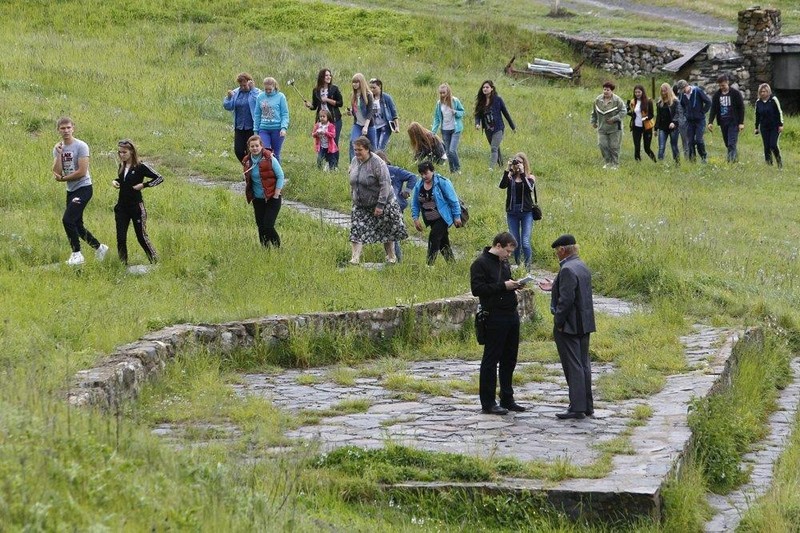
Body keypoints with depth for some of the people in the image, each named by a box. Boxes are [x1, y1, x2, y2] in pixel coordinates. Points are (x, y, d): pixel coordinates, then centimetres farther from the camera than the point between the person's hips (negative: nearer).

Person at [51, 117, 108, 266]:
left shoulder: (81, 146, -11)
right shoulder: (58, 148, 7)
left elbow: (82, 172, -17)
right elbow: (57, 172, -3)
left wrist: (62, 178, -9)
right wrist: (59, 153, -11)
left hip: (83, 188, -8)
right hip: (71, 190, 8)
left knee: (67, 219, -18)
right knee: (76, 225, 12)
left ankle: (76, 254, -8)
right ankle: (99, 247, 28)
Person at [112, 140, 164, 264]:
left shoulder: (141, 166, -11)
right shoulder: (122, 166, 7)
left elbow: (159, 178, -11)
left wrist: (143, 185, -18)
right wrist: (114, 181, 4)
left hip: (136, 207, -6)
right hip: (122, 207, 6)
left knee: (141, 236, 0)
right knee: (120, 238, 2)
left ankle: (155, 262, 13)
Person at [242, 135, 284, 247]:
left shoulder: (269, 159, -13)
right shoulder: (247, 162, 2)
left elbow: (280, 176, -9)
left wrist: (275, 195, -12)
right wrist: (250, 197, 9)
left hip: (272, 199, -5)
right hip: (257, 199, 5)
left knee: (268, 226, -14)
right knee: (261, 227, 8)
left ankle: (278, 248, 3)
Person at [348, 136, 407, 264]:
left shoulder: (377, 163, -21)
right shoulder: (355, 160, 0)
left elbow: (385, 185, -22)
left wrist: (380, 205, -24)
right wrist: (353, 197, 16)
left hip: (381, 202, -6)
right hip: (360, 205, 6)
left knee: (387, 231, 7)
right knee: (357, 229, -6)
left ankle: (391, 257, 24)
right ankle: (355, 257, -8)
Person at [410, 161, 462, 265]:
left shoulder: (442, 182, -13)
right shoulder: (419, 186, 3)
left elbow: (453, 200, -10)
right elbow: (415, 204, 11)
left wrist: (457, 216, -11)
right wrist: (415, 218, 0)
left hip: (443, 217, -6)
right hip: (431, 220, 6)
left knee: (434, 238, -17)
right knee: (443, 241, 13)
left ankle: (430, 264, -17)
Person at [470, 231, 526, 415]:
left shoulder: (504, 263, 17)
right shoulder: (481, 263, -9)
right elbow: (477, 289, -17)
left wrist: (514, 286, 5)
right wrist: (503, 286, -18)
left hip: (511, 315, 9)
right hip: (494, 317, -8)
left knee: (509, 359, 12)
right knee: (491, 360, -3)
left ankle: (507, 399, 21)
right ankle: (488, 403, 1)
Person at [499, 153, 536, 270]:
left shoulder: (529, 177, 1)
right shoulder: (510, 177, 4)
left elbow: (529, 188, -19)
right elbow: (502, 185, -15)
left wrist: (522, 173, -20)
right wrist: (507, 170, -20)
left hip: (526, 212, -2)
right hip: (512, 212, 2)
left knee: (525, 242, -10)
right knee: (515, 242, 7)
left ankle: (528, 266, -1)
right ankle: (517, 265, 19)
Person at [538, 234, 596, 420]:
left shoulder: (567, 270, -19)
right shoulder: (582, 267, 11)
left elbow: (566, 299, -24)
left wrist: (558, 323, -16)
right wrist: (553, 287, 22)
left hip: (569, 326, -9)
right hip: (584, 325, 9)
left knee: (573, 367, -6)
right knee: (583, 364, 14)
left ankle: (577, 408, -5)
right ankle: (587, 405, 19)